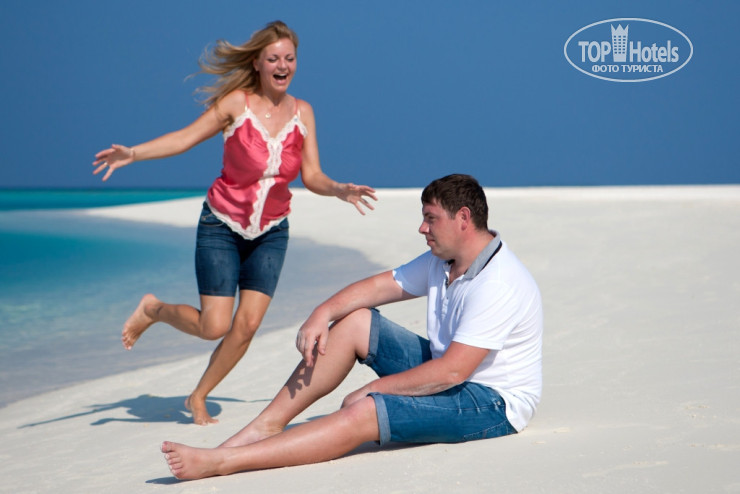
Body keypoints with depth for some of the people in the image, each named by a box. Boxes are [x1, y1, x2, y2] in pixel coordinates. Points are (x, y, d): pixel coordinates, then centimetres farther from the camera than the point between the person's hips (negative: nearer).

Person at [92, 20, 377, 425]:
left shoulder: (302, 112, -1)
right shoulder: (237, 103, -12)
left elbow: (312, 177, -1)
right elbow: (185, 138, -15)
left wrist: (340, 190, -21)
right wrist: (131, 153, -29)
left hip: (270, 233, 4)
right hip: (221, 226, -3)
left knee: (248, 324, -6)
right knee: (214, 327, -9)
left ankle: (199, 397, 17)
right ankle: (153, 309, 22)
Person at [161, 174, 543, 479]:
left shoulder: (498, 285, -25)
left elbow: (450, 372, -29)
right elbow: (379, 285, 9)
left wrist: (374, 389, -20)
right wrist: (322, 313, -9)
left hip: (491, 402, -9)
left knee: (362, 414, -28)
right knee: (354, 321, 1)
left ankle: (223, 462, -31)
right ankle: (266, 425, -2)